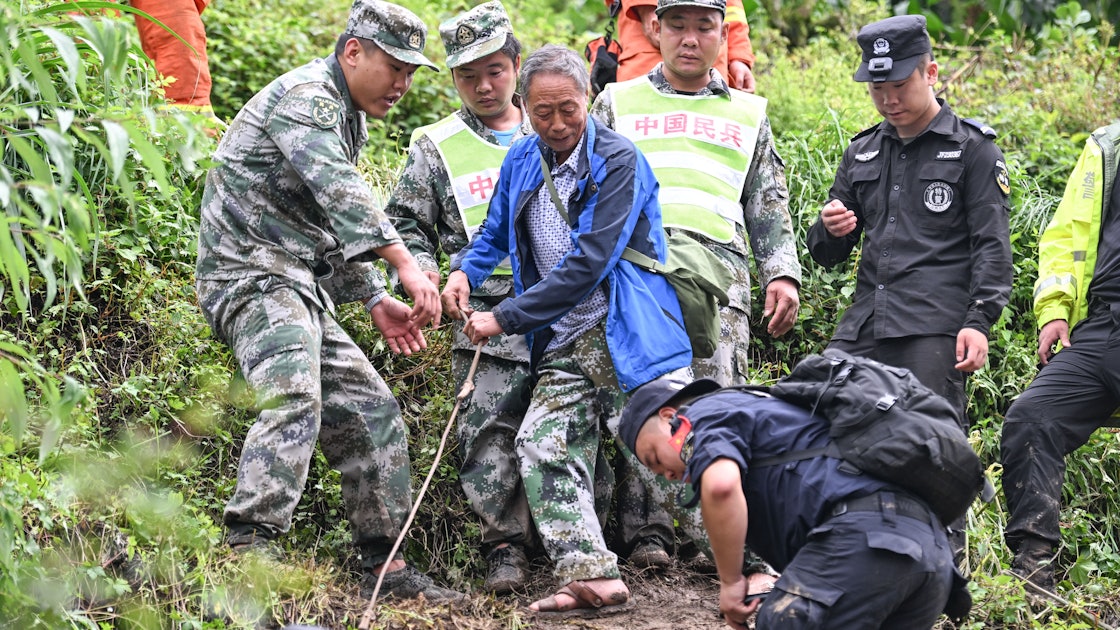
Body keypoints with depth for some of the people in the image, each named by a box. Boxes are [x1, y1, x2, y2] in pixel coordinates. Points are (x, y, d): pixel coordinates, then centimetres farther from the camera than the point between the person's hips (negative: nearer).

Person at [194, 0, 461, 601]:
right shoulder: (305, 96, -11)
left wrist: (375, 300, 23)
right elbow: (339, 193, -29)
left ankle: (385, 566, 14)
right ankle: (248, 549, -41)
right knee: (295, 398, -31)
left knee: (371, 410, 9)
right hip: (252, 274, -10)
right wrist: (405, 264, -39)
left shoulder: (347, 118, 23)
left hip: (297, 287, 10)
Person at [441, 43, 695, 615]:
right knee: (543, 445, -10)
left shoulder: (618, 161, -10)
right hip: (563, 345, 7)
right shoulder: (522, 161, 13)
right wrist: (464, 270, 4)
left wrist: (506, 319, -12)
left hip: (624, 334, -6)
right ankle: (594, 577, -14)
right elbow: (496, 233, 28)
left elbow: (586, 262, -16)